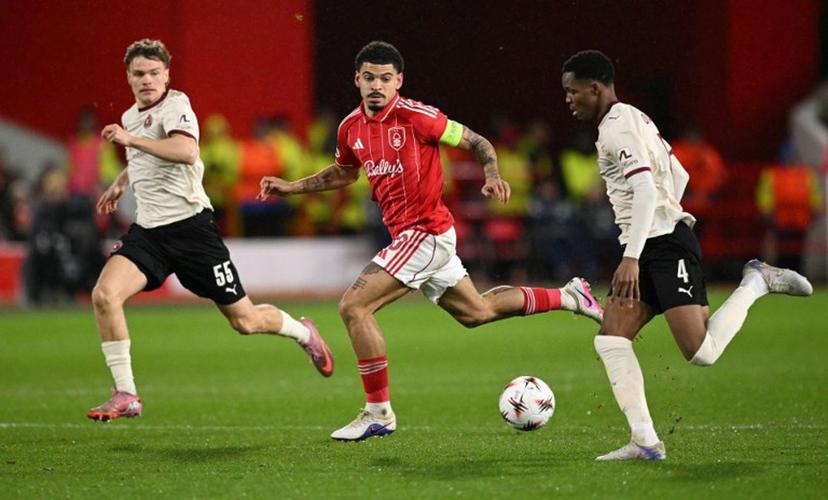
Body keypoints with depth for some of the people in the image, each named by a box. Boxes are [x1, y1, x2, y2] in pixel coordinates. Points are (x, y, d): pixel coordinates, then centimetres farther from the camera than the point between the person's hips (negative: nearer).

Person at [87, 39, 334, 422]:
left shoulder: (175, 106, -12)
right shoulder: (131, 116, 13)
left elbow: (186, 151, -34)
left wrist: (131, 139, -34)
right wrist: (120, 183, 29)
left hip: (190, 226, -6)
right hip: (148, 230, 6)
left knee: (244, 321, 2)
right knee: (104, 294, -20)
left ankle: (302, 333, 35)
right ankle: (125, 396, -12)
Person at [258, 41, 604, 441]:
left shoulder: (415, 116, -17)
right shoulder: (351, 128, 5)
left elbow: (477, 142, -9)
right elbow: (343, 172, 26)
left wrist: (493, 176, -27)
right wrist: (291, 187, 17)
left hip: (426, 234, -8)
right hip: (409, 236, 8)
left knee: (353, 306, -15)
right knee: (475, 312, 21)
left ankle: (378, 413, -6)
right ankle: (568, 297, 37)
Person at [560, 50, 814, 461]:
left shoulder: (618, 126, -11)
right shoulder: (635, 119, 21)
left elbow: (645, 189, -23)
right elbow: (679, 176, 28)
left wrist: (631, 258, -27)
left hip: (666, 243, -11)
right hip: (648, 248, 11)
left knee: (701, 353, -15)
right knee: (609, 339, -4)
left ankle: (756, 282, 5)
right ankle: (645, 441, -10)